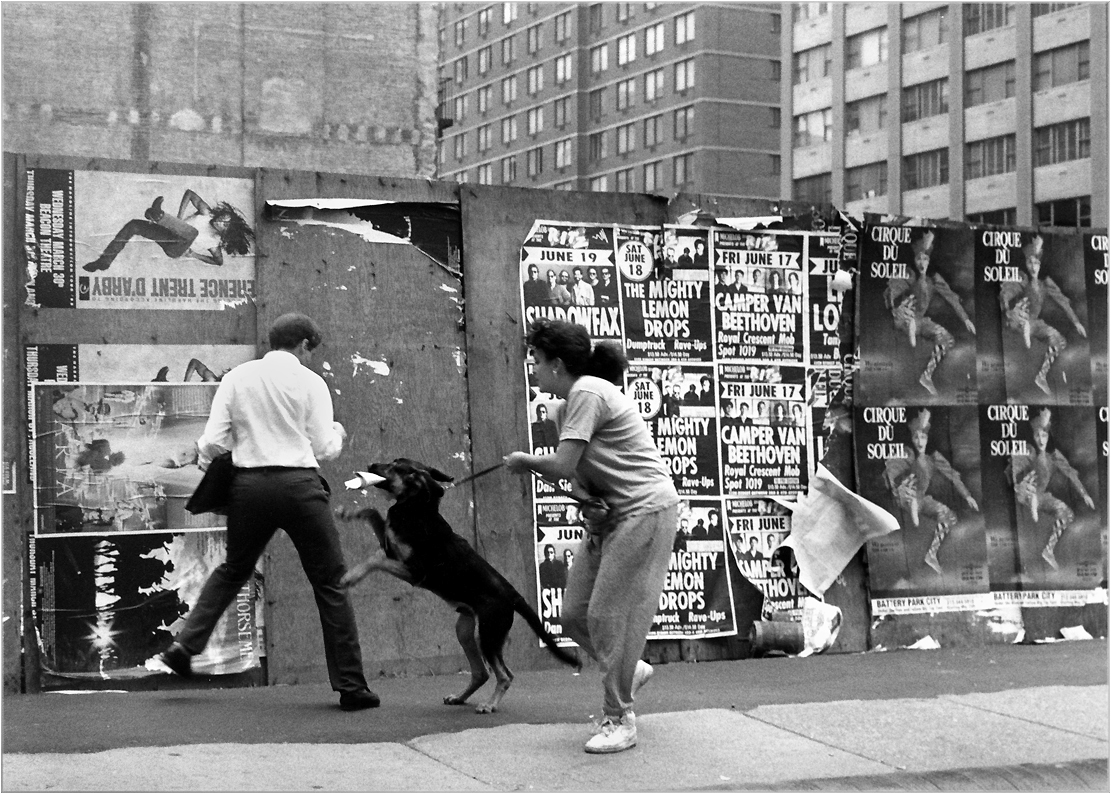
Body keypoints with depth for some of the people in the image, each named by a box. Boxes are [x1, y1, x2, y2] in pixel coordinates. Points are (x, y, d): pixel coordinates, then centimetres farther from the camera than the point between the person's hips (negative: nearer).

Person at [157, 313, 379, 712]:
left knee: (233, 570, 25)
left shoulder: (236, 378, 7)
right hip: (298, 483, -3)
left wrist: (205, 462, 25)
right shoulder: (310, 382, 0)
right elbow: (324, 448, -1)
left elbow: (213, 440, 3)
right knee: (330, 582, 4)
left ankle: (185, 645, 14)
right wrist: (338, 433, 22)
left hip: (249, 483, 3)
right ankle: (351, 686, 4)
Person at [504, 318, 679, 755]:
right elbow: (576, 472, 13)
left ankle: (619, 721, 0)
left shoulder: (588, 393, -16)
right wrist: (587, 502, -9)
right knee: (575, 616, 7)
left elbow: (560, 465, -23)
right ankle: (631, 669, 30)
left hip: (646, 510, -9)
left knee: (609, 614, -9)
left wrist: (523, 461, -4)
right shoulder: (569, 404, 14)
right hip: (607, 515, 9)